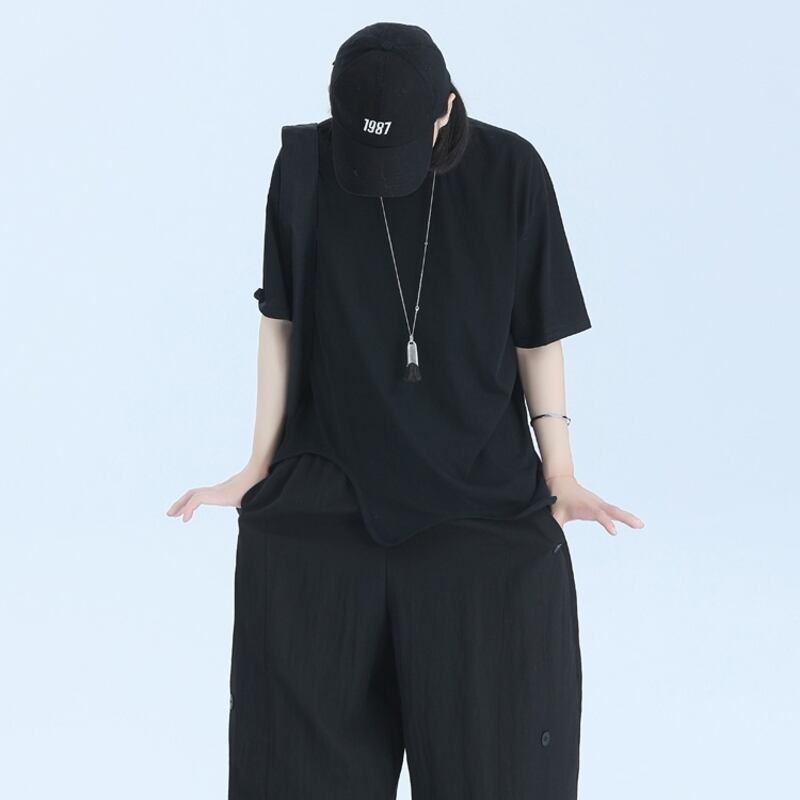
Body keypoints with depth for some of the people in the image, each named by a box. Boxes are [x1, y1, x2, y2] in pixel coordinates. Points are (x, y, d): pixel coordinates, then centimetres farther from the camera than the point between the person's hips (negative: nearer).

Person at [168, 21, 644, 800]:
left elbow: (539, 332, -1)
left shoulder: (510, 171, -9)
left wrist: (559, 472, -3)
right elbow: (281, 321, 3)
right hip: (326, 490, 1)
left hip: (482, 490, -1)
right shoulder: (305, 169, -7)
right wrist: (259, 465, 3)